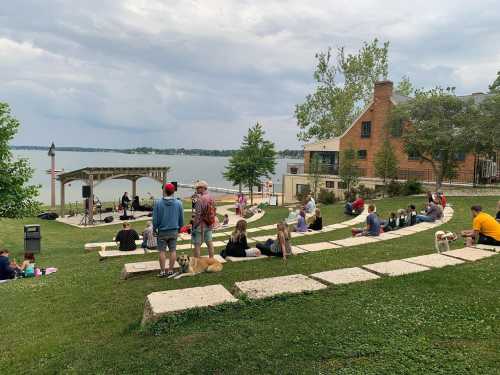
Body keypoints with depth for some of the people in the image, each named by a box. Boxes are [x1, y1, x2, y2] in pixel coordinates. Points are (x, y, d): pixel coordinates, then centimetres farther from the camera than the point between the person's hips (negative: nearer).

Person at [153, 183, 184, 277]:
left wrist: (154, 229, 9)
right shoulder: (178, 203, -5)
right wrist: (179, 228, 19)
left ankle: (162, 271, 12)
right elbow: (181, 219, 4)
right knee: (173, 251, 9)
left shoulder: (158, 202, -12)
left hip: (162, 231, -2)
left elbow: (155, 218, -6)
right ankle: (170, 270, 14)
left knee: (162, 251, 7)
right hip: (174, 231, 2)